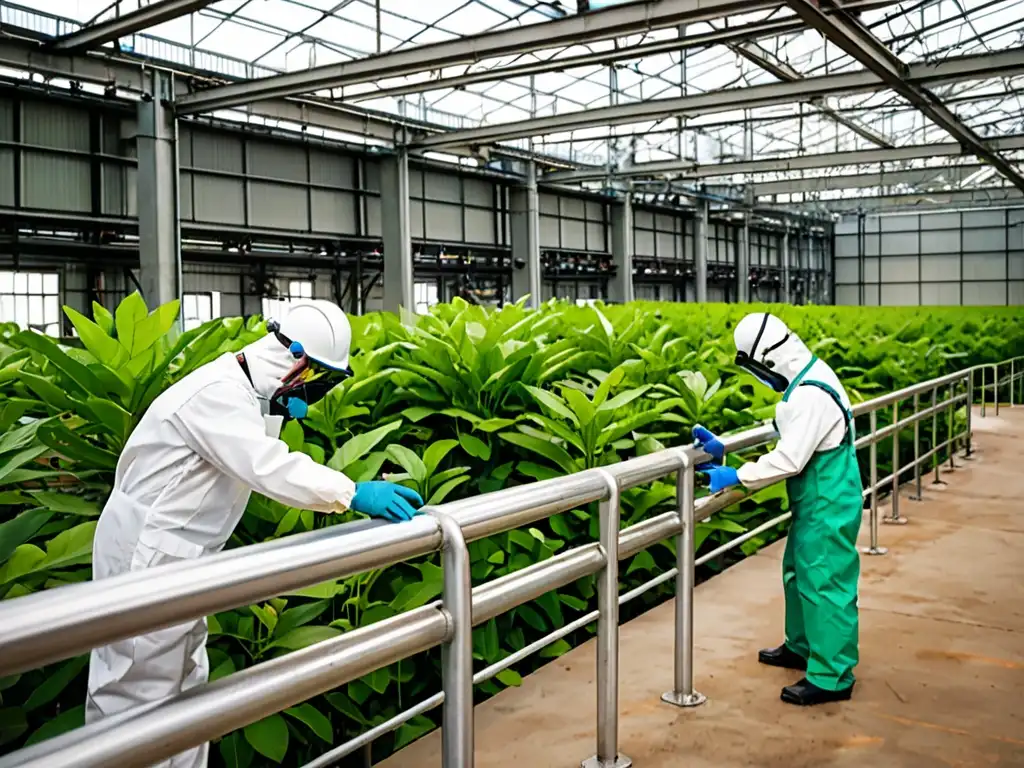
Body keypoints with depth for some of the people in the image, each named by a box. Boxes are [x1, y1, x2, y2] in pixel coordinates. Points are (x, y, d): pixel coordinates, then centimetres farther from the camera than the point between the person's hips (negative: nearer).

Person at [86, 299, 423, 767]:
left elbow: (267, 466, 12)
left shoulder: (248, 394, 11)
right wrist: (353, 493, -27)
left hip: (172, 558, 10)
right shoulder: (218, 393, -22)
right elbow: (270, 469, -30)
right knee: (138, 693, -2)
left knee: (185, 685, 14)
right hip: (145, 558, -10)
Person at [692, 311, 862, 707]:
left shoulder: (811, 395, -28)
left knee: (825, 584, -1)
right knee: (798, 573, 22)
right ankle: (801, 647, 40)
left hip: (828, 507, -10)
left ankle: (832, 678, 11)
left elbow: (789, 460, -28)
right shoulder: (806, 381, 6)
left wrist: (736, 476, -18)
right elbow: (787, 440, 11)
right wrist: (722, 448, 5)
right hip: (816, 501, 10)